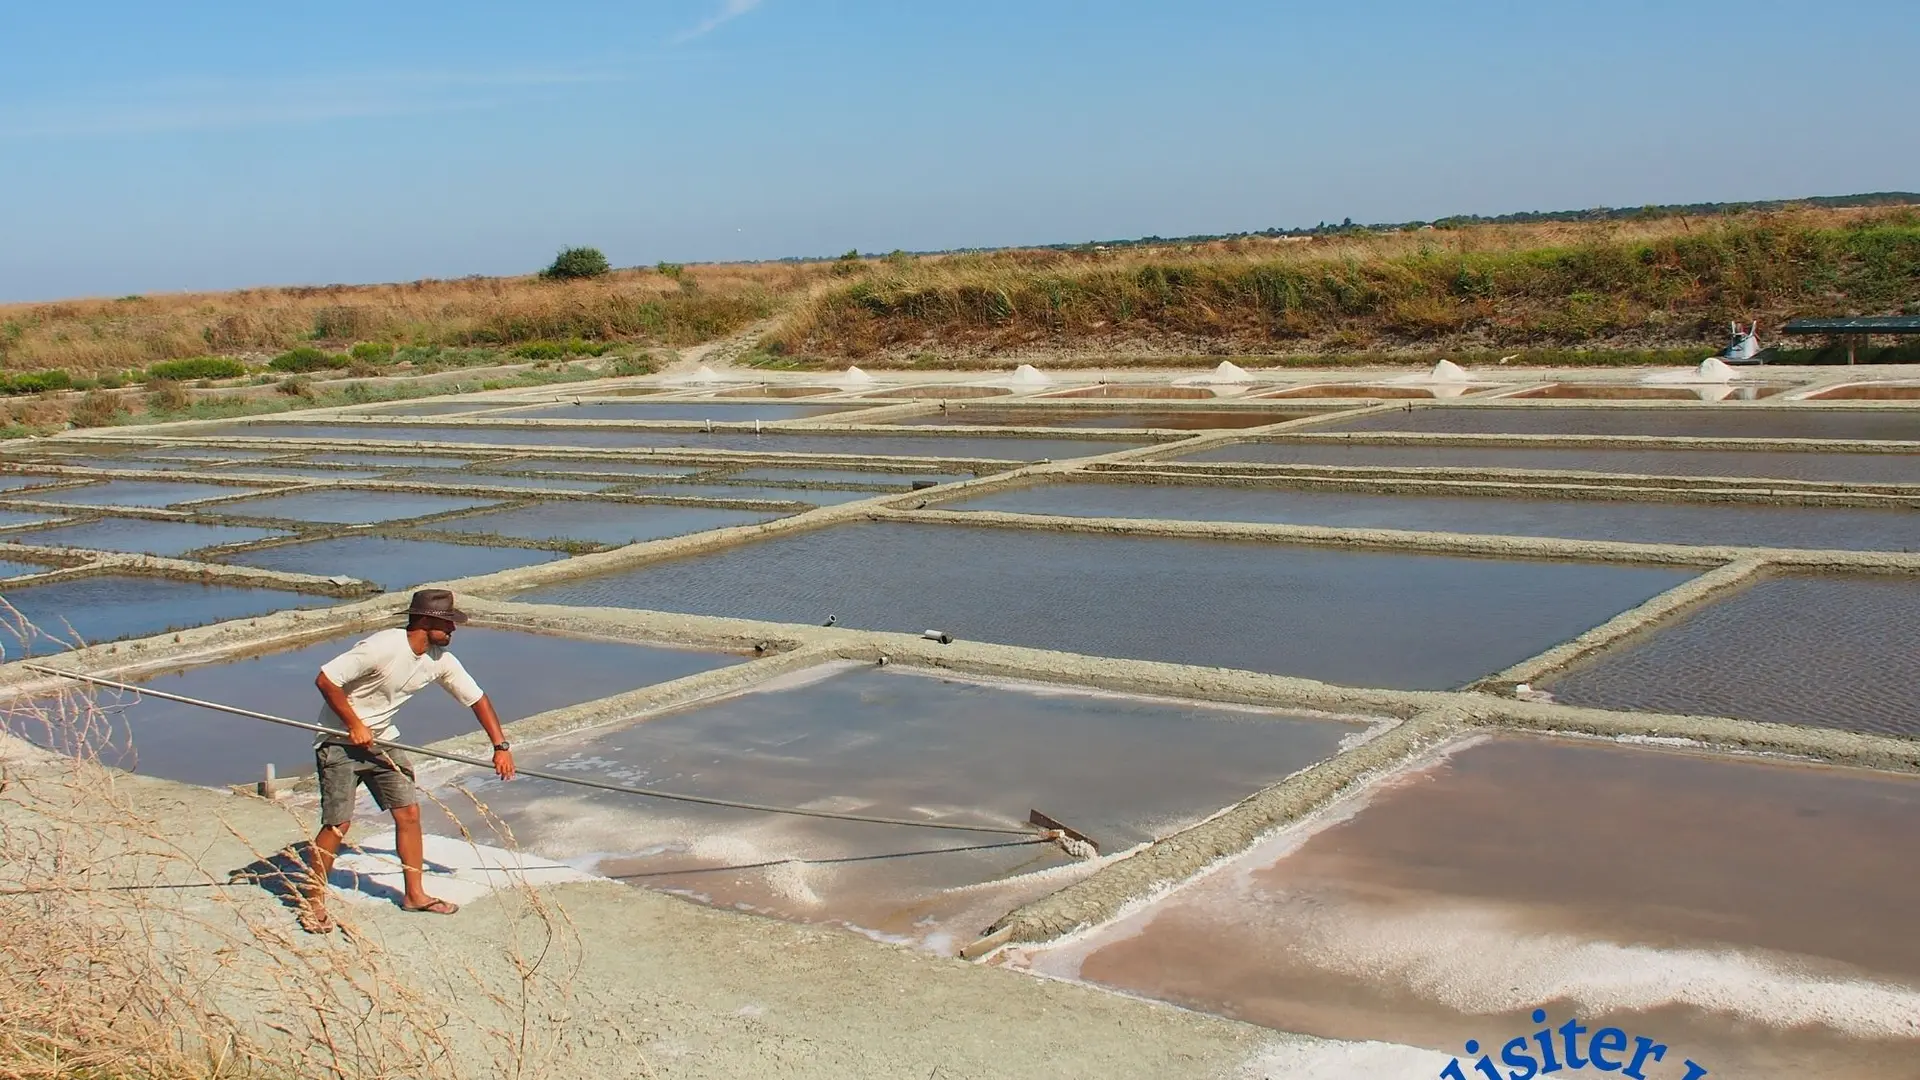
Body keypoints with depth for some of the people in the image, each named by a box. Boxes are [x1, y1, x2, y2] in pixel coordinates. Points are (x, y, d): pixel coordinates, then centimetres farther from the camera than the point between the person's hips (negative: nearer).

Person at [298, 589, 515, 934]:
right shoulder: (383, 647, -27)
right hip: (339, 739, -7)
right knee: (338, 823, -9)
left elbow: (477, 698, 4)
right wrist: (355, 725, -21)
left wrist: (501, 746, -2)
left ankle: (414, 894, 17)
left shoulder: (440, 661, -5)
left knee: (409, 812, 2)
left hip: (381, 738, 7)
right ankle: (313, 903, 8)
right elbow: (325, 679, -25)